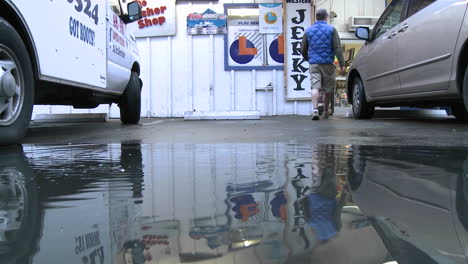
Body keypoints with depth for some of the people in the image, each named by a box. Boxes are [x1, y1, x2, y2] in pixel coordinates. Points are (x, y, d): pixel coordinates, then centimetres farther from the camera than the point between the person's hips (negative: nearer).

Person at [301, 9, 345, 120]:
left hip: (314, 64, 1)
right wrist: (342, 63, -5)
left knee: (315, 87, -6)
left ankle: (315, 110, -26)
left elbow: (303, 49, 14)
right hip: (327, 63, -1)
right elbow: (337, 48, -6)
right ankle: (326, 111, 24)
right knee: (328, 88, 11)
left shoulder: (308, 30, 9)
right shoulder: (331, 29, 2)